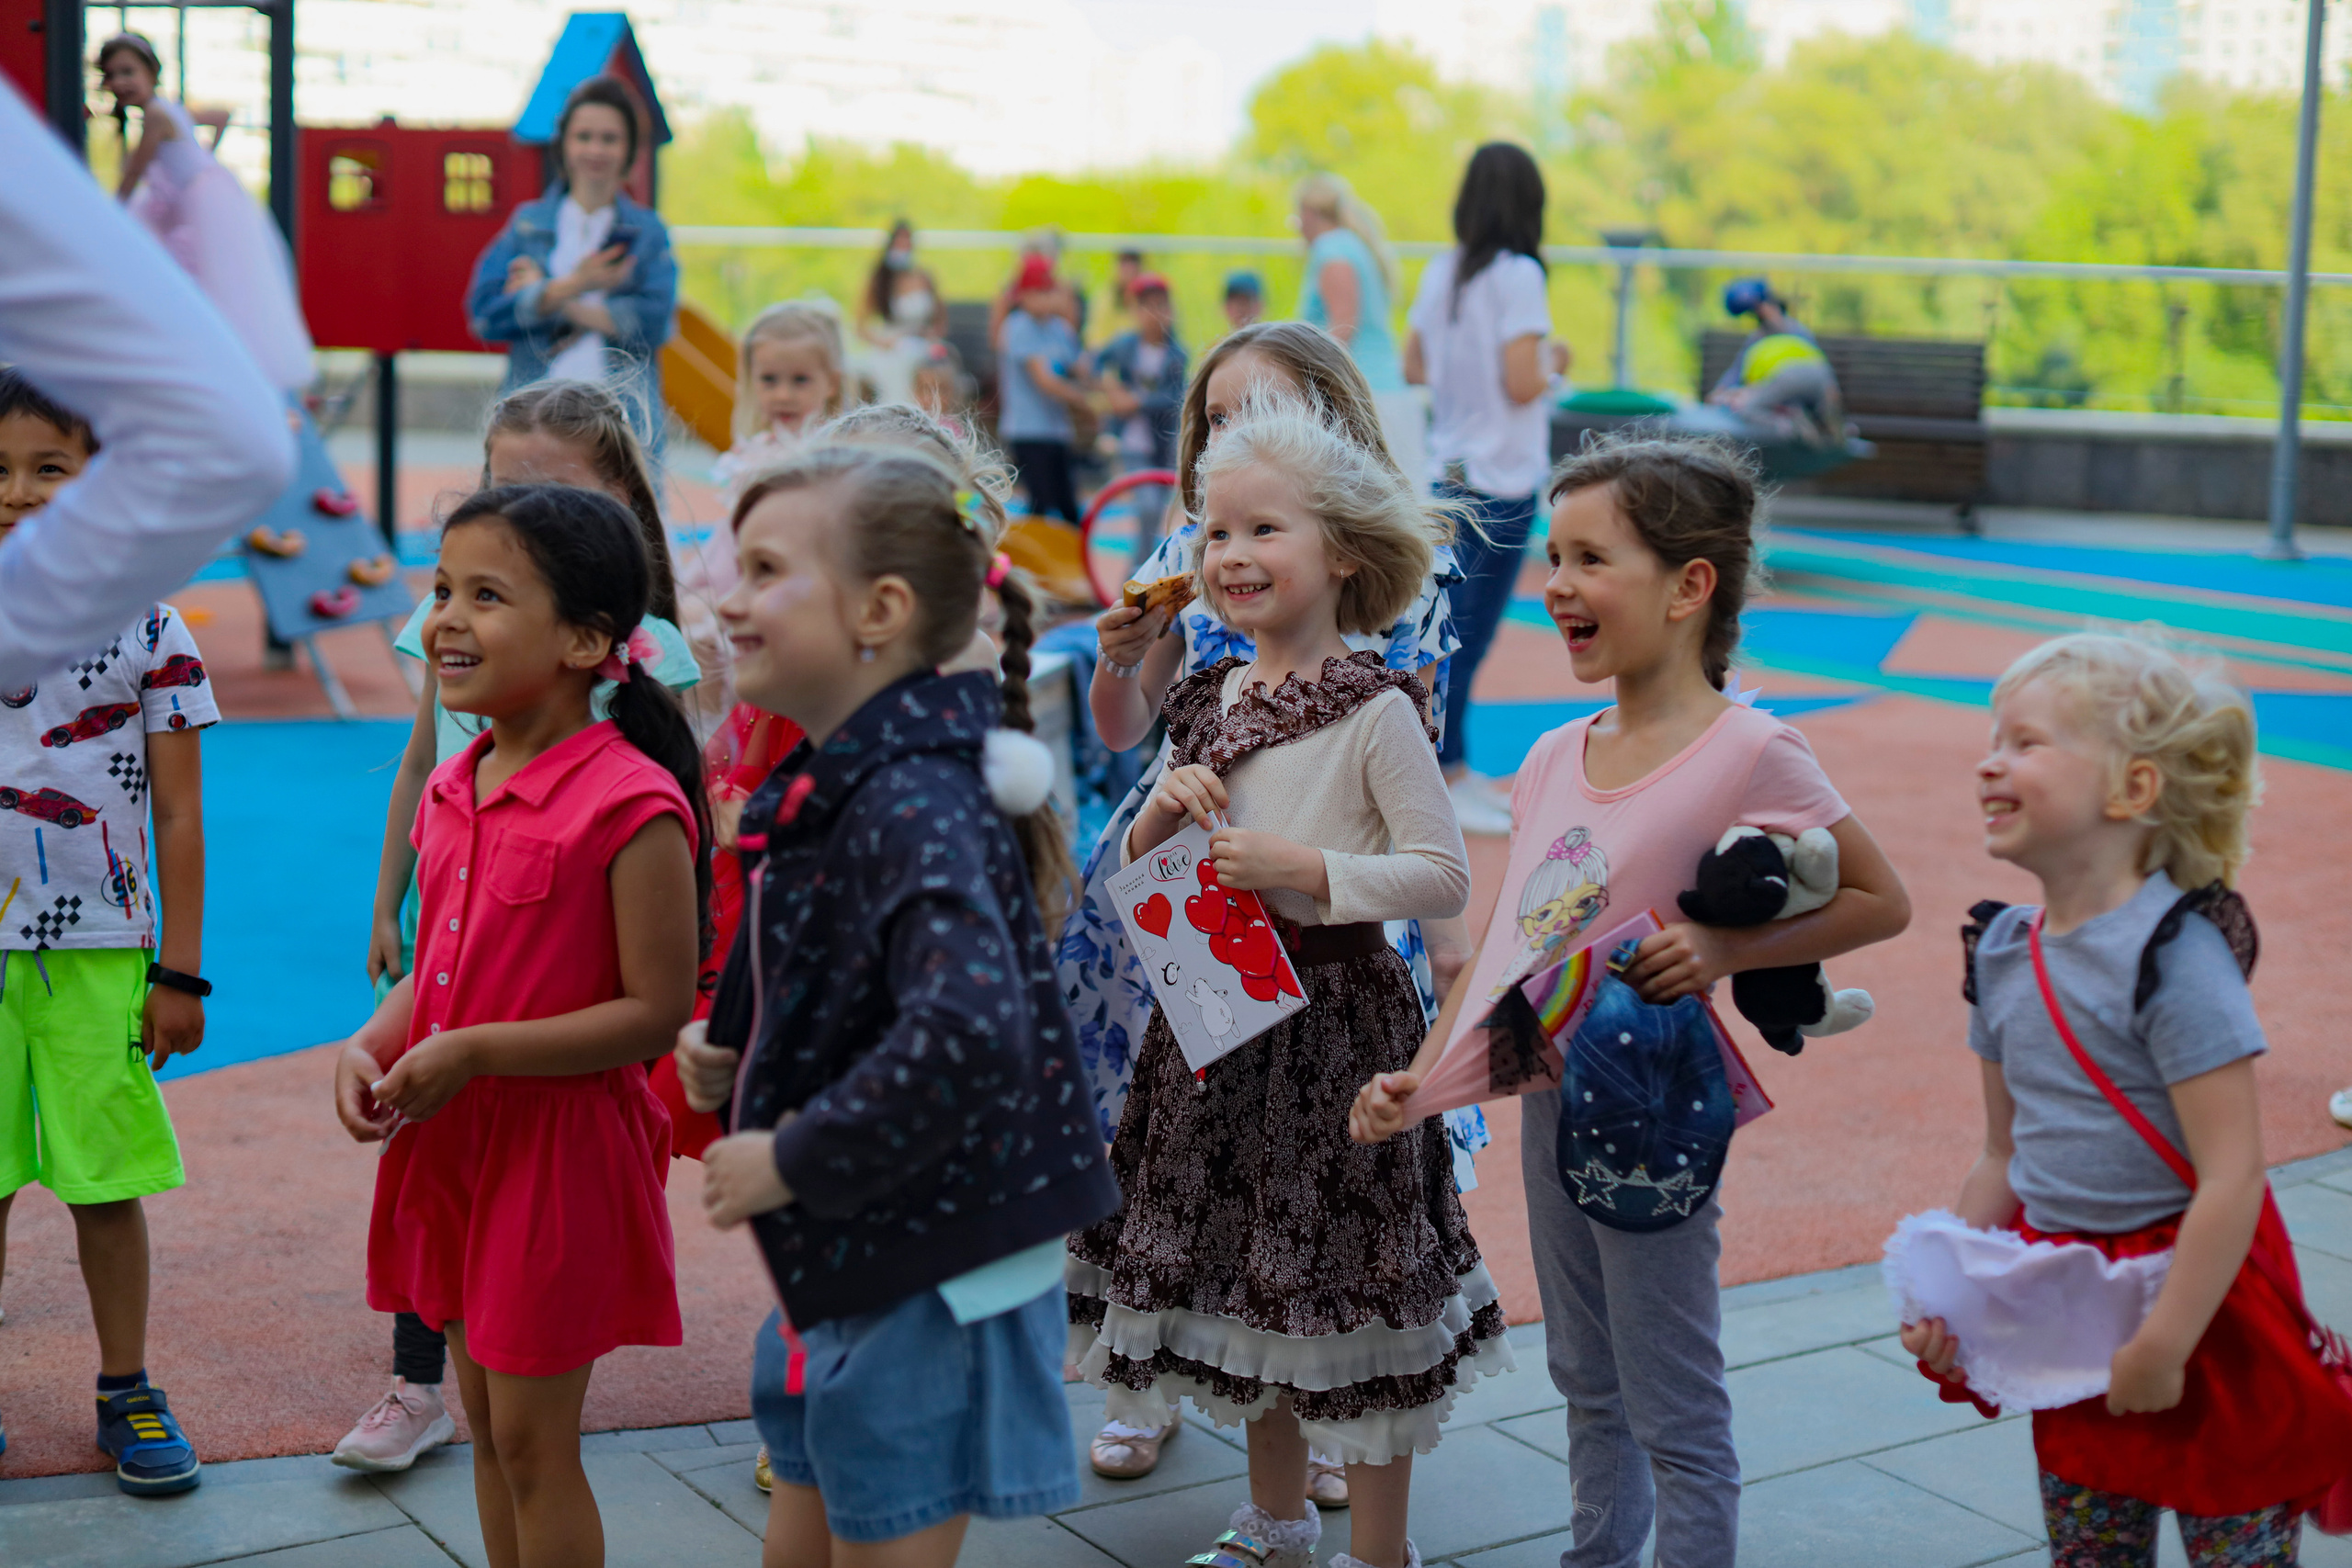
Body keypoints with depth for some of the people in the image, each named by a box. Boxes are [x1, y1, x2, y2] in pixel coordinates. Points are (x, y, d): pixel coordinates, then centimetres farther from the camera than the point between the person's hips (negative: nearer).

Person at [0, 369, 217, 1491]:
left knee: (108, 1183, 7)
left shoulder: (149, 627, -1)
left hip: (101, 951, -1)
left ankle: (126, 1391, 21)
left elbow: (178, 818, 1)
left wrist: (180, 973, -1)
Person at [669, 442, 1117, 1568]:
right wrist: (728, 1046, 4)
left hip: (931, 1275, -9)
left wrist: (795, 1161, -26)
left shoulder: (915, 805, -24)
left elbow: (969, 1034, -37)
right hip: (849, 1263, 9)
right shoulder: (835, 782, 7)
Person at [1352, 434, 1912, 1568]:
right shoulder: (1554, 759, 5)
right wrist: (1421, 1077, 4)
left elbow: (1881, 902, -9)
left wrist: (1722, 949, -20)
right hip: (1547, 1094, 7)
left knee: (1675, 1412, 4)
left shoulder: (1747, 753, -15)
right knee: (1586, 1383, 23)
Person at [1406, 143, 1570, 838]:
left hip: (1450, 471, 7)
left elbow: (1414, 368, 14)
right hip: (1501, 480, -7)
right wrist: (1552, 364, 0)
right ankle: (1440, 786, 2)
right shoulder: (1517, 275, -14)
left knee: (1461, 625, 16)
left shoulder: (1441, 272, 7)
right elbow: (1522, 385, -19)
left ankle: (1456, 770, 23)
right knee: (1467, 631, -3)